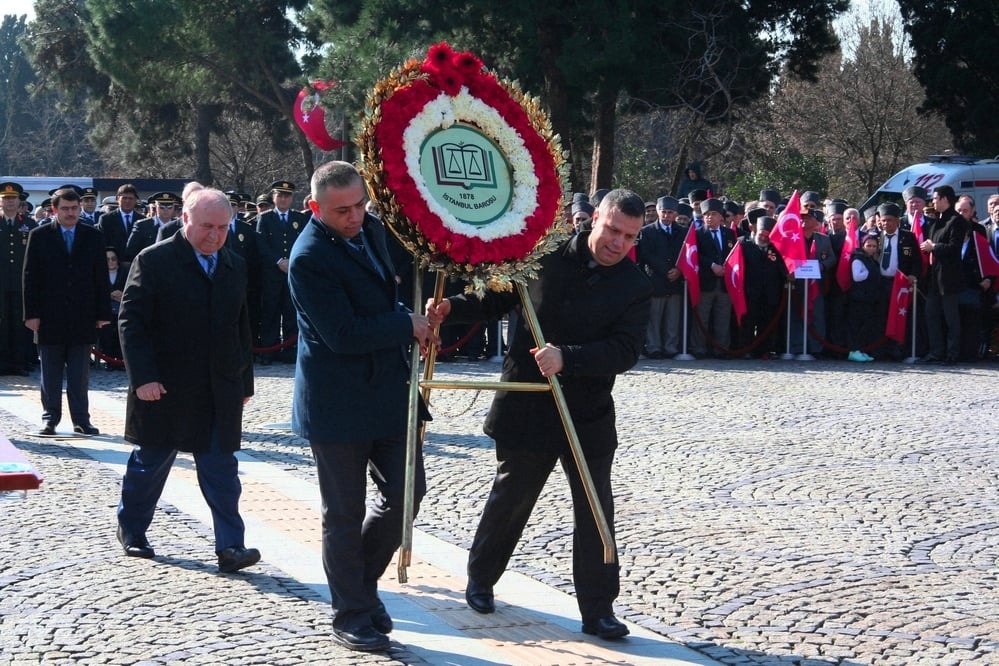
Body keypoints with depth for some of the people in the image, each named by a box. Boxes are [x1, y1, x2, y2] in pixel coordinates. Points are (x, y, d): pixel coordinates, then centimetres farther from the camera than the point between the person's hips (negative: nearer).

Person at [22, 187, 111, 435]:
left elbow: (102, 277, 6)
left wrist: (103, 313, 0)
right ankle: (50, 418, 14)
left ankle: (81, 419, 10)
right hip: (49, 317, -1)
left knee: (80, 375, 4)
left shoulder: (93, 236, 6)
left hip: (82, 318, 1)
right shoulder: (39, 236, 2)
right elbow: (30, 277, 1)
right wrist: (31, 313, -6)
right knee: (50, 374, 6)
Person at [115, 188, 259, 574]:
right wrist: (143, 377, -17)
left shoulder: (234, 267, 10)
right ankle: (131, 529, 31)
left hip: (220, 393, 4)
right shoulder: (154, 261, -7)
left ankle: (230, 547, -4)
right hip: (165, 388, -4)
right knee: (150, 462, 11)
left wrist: (244, 381, 14)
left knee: (221, 470, -2)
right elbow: (131, 321, -10)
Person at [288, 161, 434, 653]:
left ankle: (362, 580, 29)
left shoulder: (372, 228, 5)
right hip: (338, 403, -7)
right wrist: (408, 326, -14)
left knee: (406, 491, 9)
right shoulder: (309, 258, -20)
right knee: (345, 513, 4)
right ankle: (351, 613, 17)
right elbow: (344, 335, -24)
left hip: (389, 390, 7)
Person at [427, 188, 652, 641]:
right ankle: (480, 580, 36)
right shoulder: (546, 257, -5)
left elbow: (625, 351, -16)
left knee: (595, 512, 3)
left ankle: (598, 611, 13)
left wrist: (567, 358, -29)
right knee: (509, 499, 14)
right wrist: (452, 307, -9)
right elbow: (496, 298, 7)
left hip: (588, 415, 1)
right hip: (526, 409, 0)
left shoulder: (635, 287, -5)